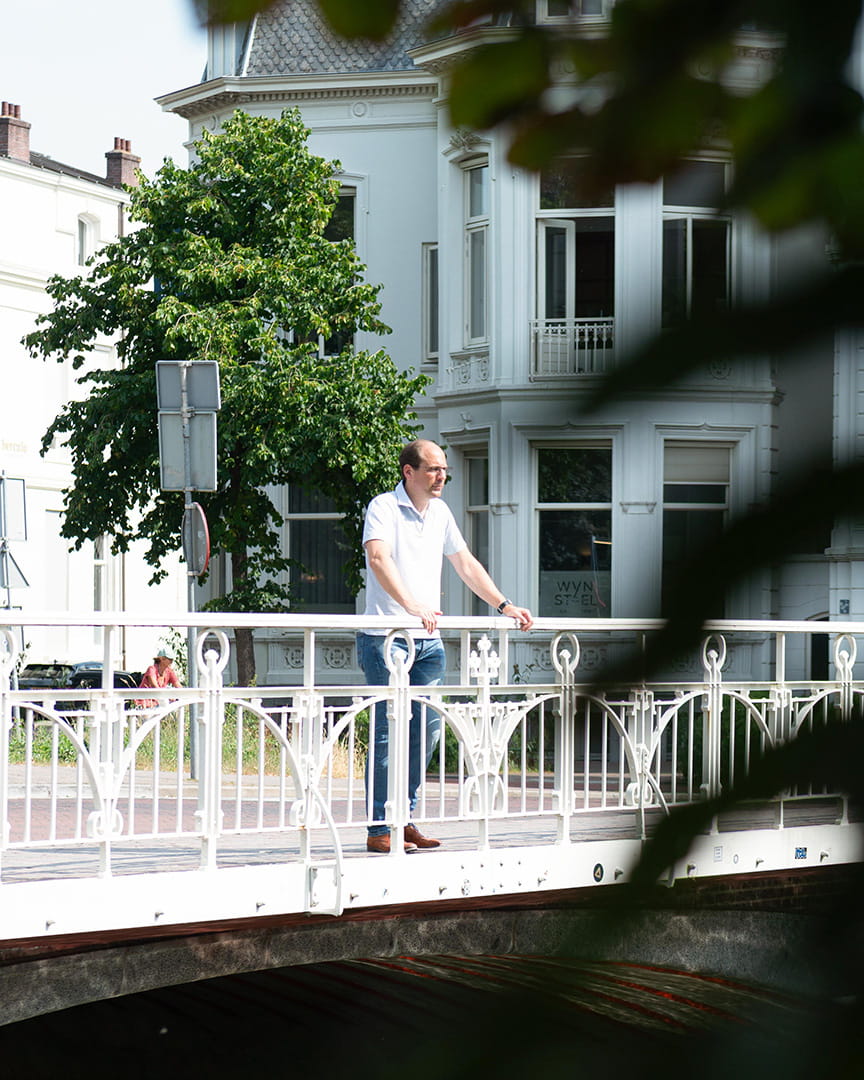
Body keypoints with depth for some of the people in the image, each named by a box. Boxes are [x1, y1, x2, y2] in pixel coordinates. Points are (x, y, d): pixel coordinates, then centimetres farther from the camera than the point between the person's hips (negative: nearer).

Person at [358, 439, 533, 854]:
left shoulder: (439, 512, 15)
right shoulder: (383, 508, -8)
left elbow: (466, 565, 23)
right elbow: (378, 558, -24)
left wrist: (504, 606, 16)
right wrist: (411, 606, -37)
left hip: (428, 640, 7)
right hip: (386, 636, -7)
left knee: (427, 729, 6)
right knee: (390, 731, -8)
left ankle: (404, 819, 16)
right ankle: (379, 830, -5)